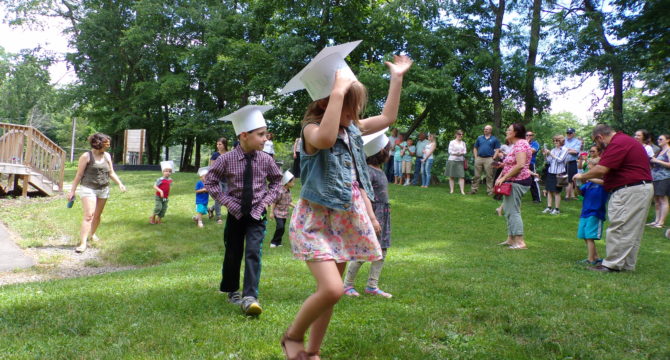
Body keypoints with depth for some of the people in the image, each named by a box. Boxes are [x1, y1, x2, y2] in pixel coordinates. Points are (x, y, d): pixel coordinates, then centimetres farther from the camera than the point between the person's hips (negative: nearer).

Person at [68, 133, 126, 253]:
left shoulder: (107, 156, 10)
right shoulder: (86, 156, -7)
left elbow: (111, 173, 17)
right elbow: (79, 175, -4)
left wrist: (120, 184, 3)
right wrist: (72, 191, -3)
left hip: (103, 189, 6)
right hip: (88, 189, -6)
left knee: (97, 215, 14)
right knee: (88, 215, -14)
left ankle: (92, 234, 37)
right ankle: (83, 243, -16)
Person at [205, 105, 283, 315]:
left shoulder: (266, 160, -7)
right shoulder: (227, 159, -12)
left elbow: (276, 181, 11)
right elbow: (210, 182, 0)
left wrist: (266, 201, -3)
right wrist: (227, 201, -9)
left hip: (257, 214, 0)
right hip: (236, 213, 0)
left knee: (253, 253, -12)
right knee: (233, 254, 13)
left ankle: (250, 297, -10)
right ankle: (232, 291, 33)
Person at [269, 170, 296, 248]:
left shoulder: (288, 191, 5)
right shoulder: (280, 192, -21)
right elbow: (274, 202, -17)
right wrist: (271, 212, -16)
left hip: (284, 213, 8)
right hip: (278, 212, -8)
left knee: (282, 228, 10)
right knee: (280, 227, -16)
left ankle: (278, 242, 22)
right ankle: (274, 242, 0)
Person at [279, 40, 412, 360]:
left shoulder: (353, 129, 7)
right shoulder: (312, 129, -15)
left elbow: (387, 117, 21)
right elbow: (326, 139, -40)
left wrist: (397, 77, 19)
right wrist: (338, 91, -36)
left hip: (346, 222, 8)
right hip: (316, 222, -7)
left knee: (330, 290, 11)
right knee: (331, 289, -21)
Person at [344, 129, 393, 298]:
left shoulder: (379, 171, 13)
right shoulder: (368, 171, -15)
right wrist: (372, 218, -27)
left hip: (383, 216, 9)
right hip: (372, 215, -9)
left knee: (381, 252, 10)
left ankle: (372, 286, 18)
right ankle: (347, 284, 11)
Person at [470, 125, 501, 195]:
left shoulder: (494, 139, 6)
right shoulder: (479, 138, 14)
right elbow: (475, 148, 17)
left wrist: (493, 158, -6)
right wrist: (476, 157, 5)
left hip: (489, 159, -3)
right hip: (479, 158, 3)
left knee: (489, 176, -1)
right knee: (477, 175, 4)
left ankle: (490, 190, 5)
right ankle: (474, 189, 8)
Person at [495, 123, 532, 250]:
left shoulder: (520, 144, -15)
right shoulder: (515, 144, 18)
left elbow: (520, 165, -26)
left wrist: (504, 177, -21)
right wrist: (500, 177, 4)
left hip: (518, 181, -11)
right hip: (513, 182, 11)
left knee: (513, 211, -9)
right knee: (508, 210, 14)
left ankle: (520, 242, -7)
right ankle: (511, 239, 20)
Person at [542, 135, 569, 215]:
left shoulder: (564, 150, -4)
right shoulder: (553, 150, 8)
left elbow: (560, 160, -15)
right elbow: (548, 161, 8)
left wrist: (551, 154, -18)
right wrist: (545, 155, -7)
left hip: (559, 173, -5)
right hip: (550, 172, 5)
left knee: (557, 192, 1)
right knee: (549, 190, 6)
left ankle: (557, 209, 9)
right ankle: (549, 207, 14)